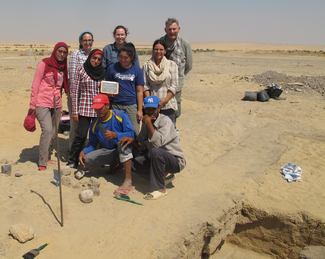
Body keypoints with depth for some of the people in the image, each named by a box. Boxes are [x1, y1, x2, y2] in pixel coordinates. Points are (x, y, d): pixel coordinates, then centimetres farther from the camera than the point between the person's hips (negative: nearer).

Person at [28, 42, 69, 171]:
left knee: (53, 133, 7)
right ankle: (42, 163, -12)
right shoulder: (44, 64, -3)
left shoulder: (63, 67, 13)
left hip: (56, 105, 6)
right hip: (42, 104, -6)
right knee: (47, 130, -18)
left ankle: (47, 157, 24)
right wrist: (32, 105, -7)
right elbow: (35, 84, -4)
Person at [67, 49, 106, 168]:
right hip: (84, 108, -3)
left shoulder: (102, 72, 10)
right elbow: (75, 91, 0)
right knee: (81, 135, -7)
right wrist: (75, 111, -5)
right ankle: (72, 161, 8)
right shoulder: (81, 69, 1)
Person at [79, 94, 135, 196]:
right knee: (87, 158, -18)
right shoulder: (95, 124, 1)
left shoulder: (121, 115, -13)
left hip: (124, 150, -4)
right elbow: (93, 143, 8)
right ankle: (114, 164, 11)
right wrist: (83, 152, -12)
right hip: (107, 151, 5)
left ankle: (128, 181, -41)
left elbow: (131, 134, -21)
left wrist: (115, 135, -36)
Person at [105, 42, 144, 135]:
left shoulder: (137, 70, 3)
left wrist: (140, 110, 0)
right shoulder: (112, 68, 5)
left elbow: (139, 91, 3)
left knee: (134, 132, -1)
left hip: (131, 105, -1)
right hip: (115, 105, 1)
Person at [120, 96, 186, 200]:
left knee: (155, 152, -36)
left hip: (176, 161, -7)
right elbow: (141, 145, 8)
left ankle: (160, 189, -20)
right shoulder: (146, 122, 5)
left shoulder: (165, 121, -18)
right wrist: (132, 140, -12)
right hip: (156, 158, 8)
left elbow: (158, 142, -35)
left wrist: (148, 123, -27)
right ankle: (161, 174, 12)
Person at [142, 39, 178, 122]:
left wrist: (166, 100, -10)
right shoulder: (146, 65, 8)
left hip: (168, 105, -1)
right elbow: (145, 85, 4)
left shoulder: (172, 65, 5)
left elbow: (174, 85, 0)